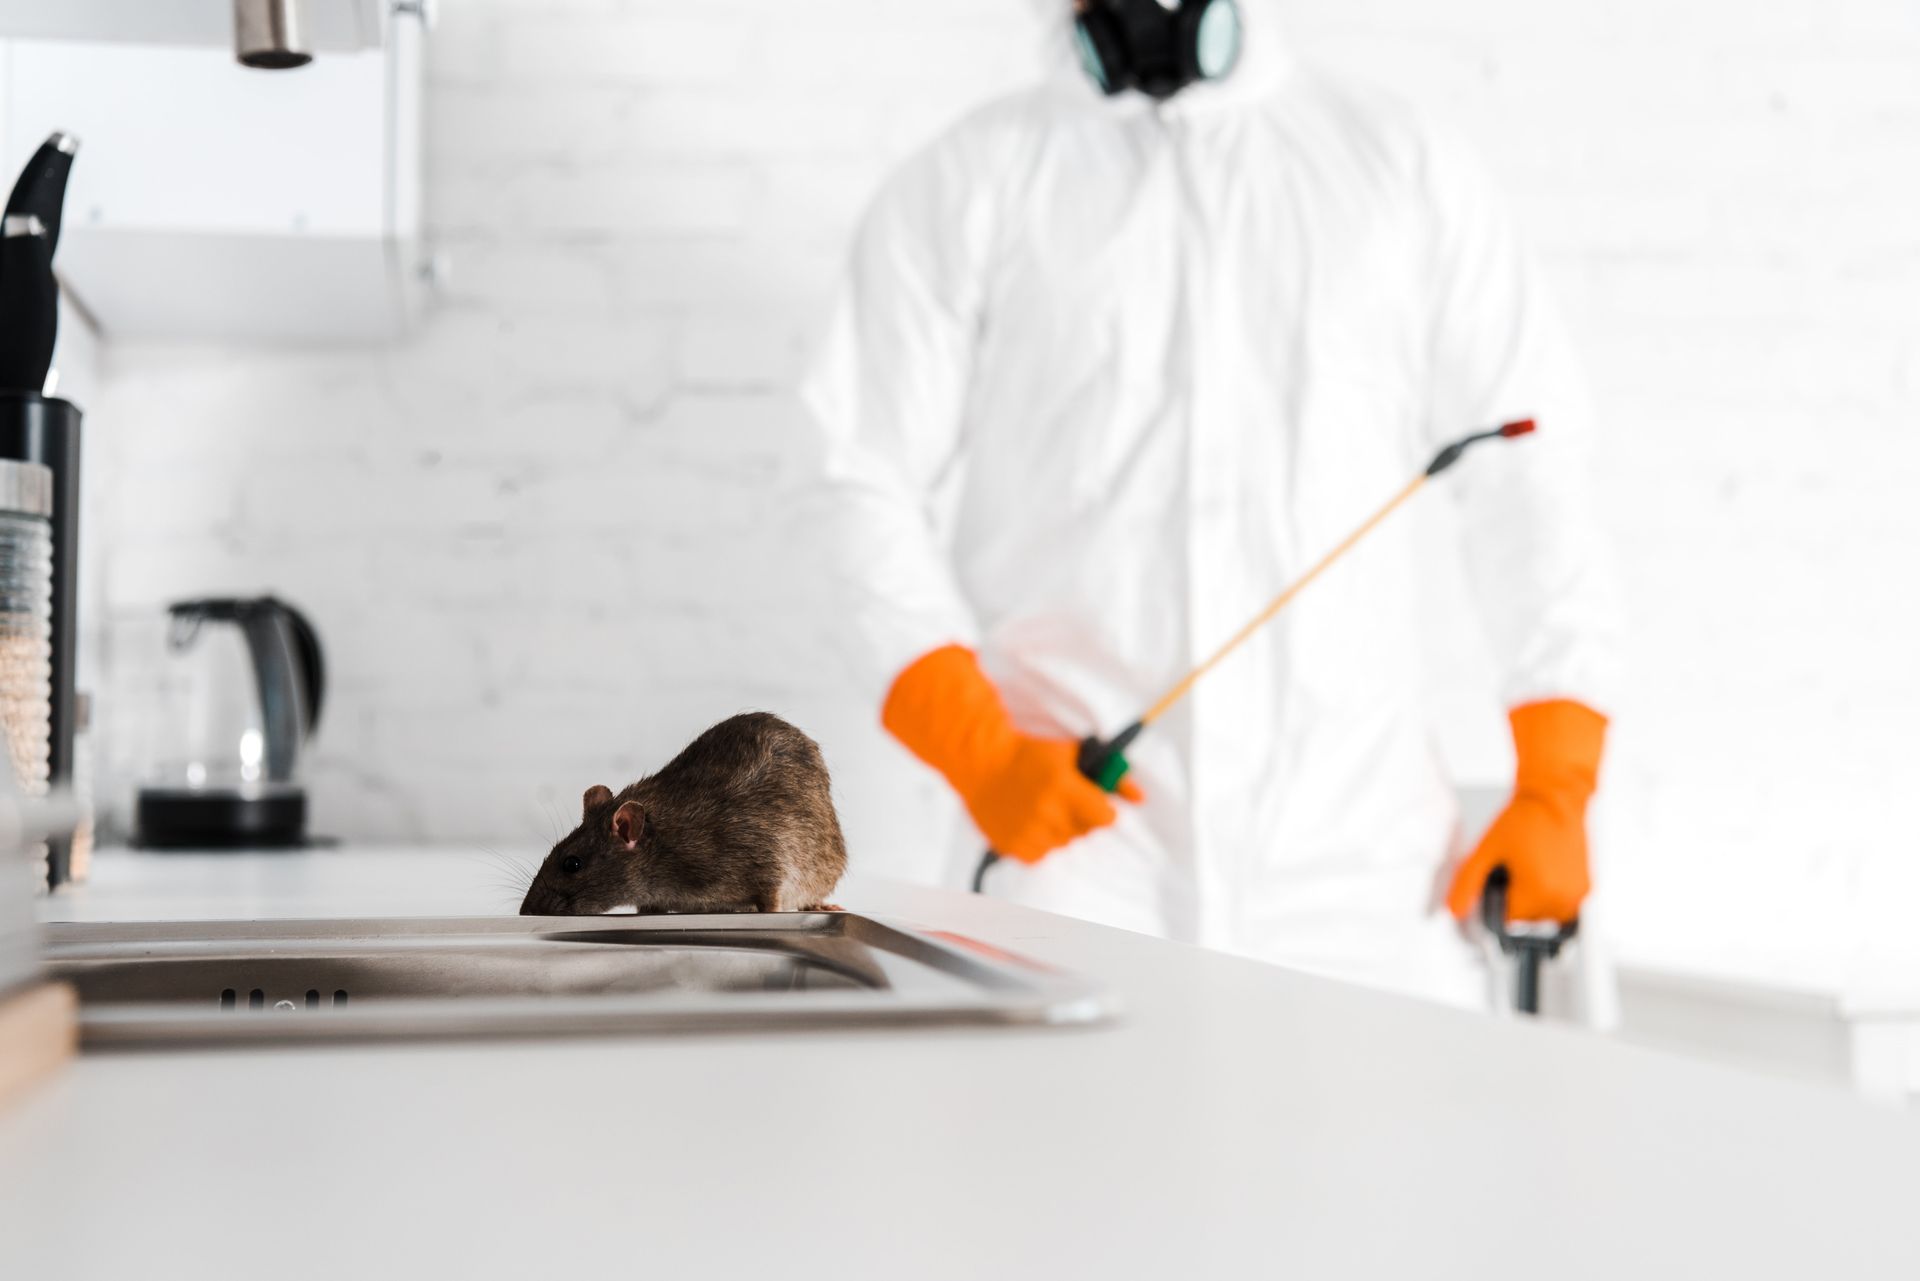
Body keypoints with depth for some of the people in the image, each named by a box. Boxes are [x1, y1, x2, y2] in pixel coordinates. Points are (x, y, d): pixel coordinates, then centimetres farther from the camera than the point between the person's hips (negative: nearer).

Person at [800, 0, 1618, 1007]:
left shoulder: (1407, 167, 11)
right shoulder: (969, 184, 8)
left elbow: (1531, 474, 9)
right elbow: (874, 484, 4)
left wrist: (1555, 789, 2)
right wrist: (980, 754, -9)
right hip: (1074, 825, -1)